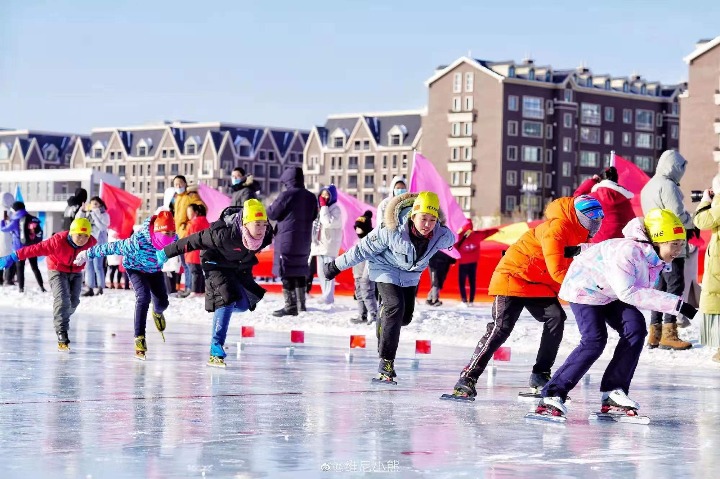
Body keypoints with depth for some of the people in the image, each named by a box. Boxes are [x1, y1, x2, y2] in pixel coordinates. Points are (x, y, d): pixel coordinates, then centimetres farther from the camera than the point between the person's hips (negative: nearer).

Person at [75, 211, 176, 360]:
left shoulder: (174, 240, -27)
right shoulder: (140, 240, -42)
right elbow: (115, 247, -32)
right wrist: (88, 254, -23)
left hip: (155, 269, 5)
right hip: (136, 268, -5)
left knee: (162, 303, -3)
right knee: (143, 297, -27)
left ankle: (158, 313, 38)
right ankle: (139, 339, -24)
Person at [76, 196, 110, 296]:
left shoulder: (104, 214, -2)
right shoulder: (87, 214, 14)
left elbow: (102, 226, -17)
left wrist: (95, 212, -16)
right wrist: (82, 211, -8)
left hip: (98, 243, -6)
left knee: (98, 266, -10)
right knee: (89, 266, 7)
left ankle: (100, 288, -4)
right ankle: (90, 288, 10)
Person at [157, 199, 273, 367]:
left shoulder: (266, 235, -25)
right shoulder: (224, 235, -41)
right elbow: (198, 240, -30)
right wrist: (167, 252, -20)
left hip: (241, 267, 6)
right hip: (218, 264, -6)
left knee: (243, 304, 5)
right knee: (227, 300, -22)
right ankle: (216, 351, -18)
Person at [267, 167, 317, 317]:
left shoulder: (286, 195, -15)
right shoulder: (311, 197, 6)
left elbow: (271, 214, -9)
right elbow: (313, 216, 17)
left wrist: (270, 207, 12)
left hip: (287, 240, -7)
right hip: (304, 241, 7)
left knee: (286, 272, -4)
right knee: (300, 271, 17)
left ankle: (290, 306, -8)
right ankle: (301, 303, 25)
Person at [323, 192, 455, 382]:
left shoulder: (441, 235, -26)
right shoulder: (392, 230, -35)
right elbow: (363, 249, -23)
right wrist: (337, 266, -14)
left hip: (411, 274, 5)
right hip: (386, 268, -5)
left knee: (405, 317, 11)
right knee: (395, 307, -23)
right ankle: (386, 362, -19)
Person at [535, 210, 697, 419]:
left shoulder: (658, 258, -10)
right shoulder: (627, 251, -38)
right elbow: (628, 292, -45)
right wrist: (676, 304, -47)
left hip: (610, 294, 8)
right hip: (585, 288, -8)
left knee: (636, 328, -13)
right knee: (594, 341, -21)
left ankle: (613, 393, -8)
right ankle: (552, 394, -14)